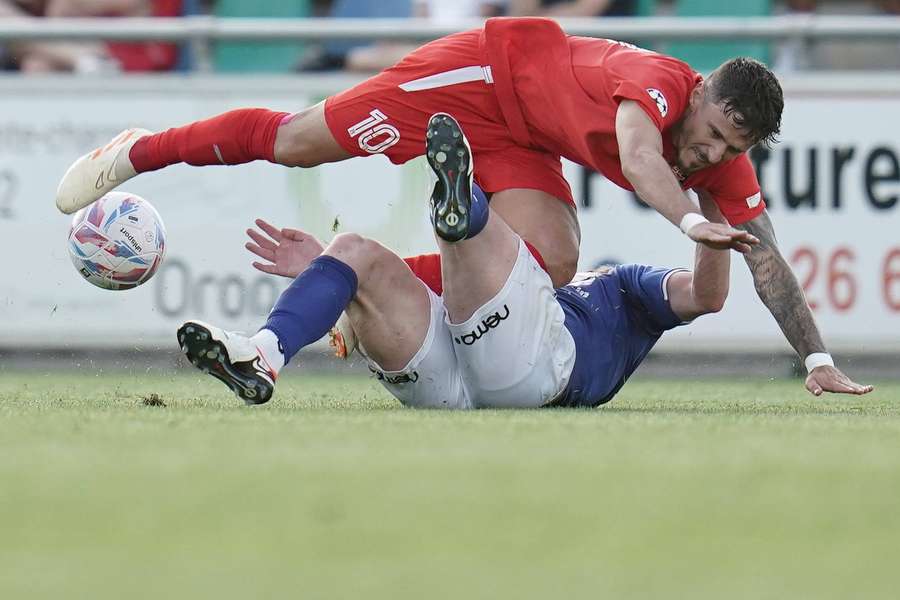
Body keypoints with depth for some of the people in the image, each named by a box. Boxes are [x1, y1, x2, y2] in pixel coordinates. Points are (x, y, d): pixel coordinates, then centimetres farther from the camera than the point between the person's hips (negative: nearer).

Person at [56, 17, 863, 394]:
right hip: (487, 71, -7)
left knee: (552, 266, -12)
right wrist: (690, 222, -72)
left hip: (517, 146, 7)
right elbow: (638, 156, -56)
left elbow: (766, 261, -9)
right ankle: (137, 153, 16)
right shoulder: (659, 85, -34)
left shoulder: (726, 170, -13)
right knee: (297, 141, -6)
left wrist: (819, 361, -15)